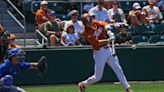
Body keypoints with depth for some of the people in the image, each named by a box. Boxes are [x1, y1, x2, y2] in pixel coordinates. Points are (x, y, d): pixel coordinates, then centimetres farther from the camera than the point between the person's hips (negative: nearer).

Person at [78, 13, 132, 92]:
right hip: (99, 52, -6)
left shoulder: (95, 23, 2)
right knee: (97, 77, 1)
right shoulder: (85, 33, -17)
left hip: (108, 49, 6)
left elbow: (104, 24, -8)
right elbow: (96, 42, -24)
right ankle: (82, 84, 25)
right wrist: (108, 40, -35)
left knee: (118, 69, 1)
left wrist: (108, 31, -27)